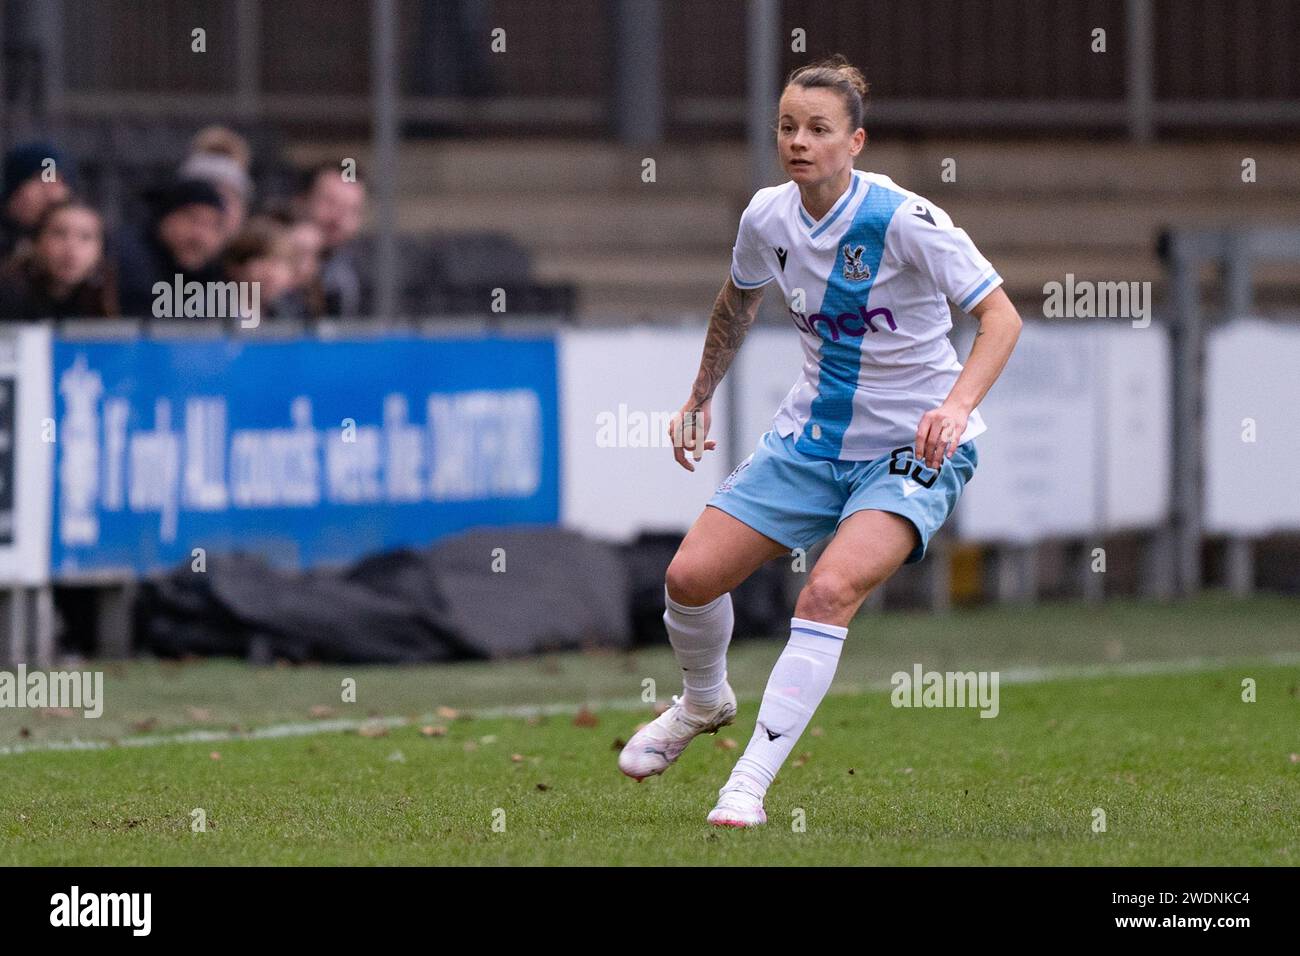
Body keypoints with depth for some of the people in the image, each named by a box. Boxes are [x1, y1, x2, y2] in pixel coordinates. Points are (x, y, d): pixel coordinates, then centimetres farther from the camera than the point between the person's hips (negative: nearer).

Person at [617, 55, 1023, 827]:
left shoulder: (903, 220, -21)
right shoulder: (768, 218, -4)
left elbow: (1000, 314, -23)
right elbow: (739, 298, 20)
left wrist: (957, 404, -38)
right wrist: (701, 396, 22)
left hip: (912, 450, -6)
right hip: (810, 437, 6)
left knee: (831, 591, -28)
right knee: (690, 576, -2)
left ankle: (750, 784, -24)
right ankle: (704, 701, 32)